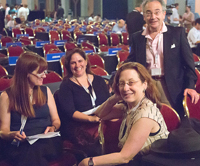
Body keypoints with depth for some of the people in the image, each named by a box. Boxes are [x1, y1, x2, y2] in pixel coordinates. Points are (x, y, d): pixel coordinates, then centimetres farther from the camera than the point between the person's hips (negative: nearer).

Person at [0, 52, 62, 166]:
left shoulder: (45, 91, 15)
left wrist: (53, 128, -4)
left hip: (48, 141, 2)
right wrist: (12, 135, -18)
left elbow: (56, 120, 20)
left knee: (34, 151, -36)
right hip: (19, 146, -2)